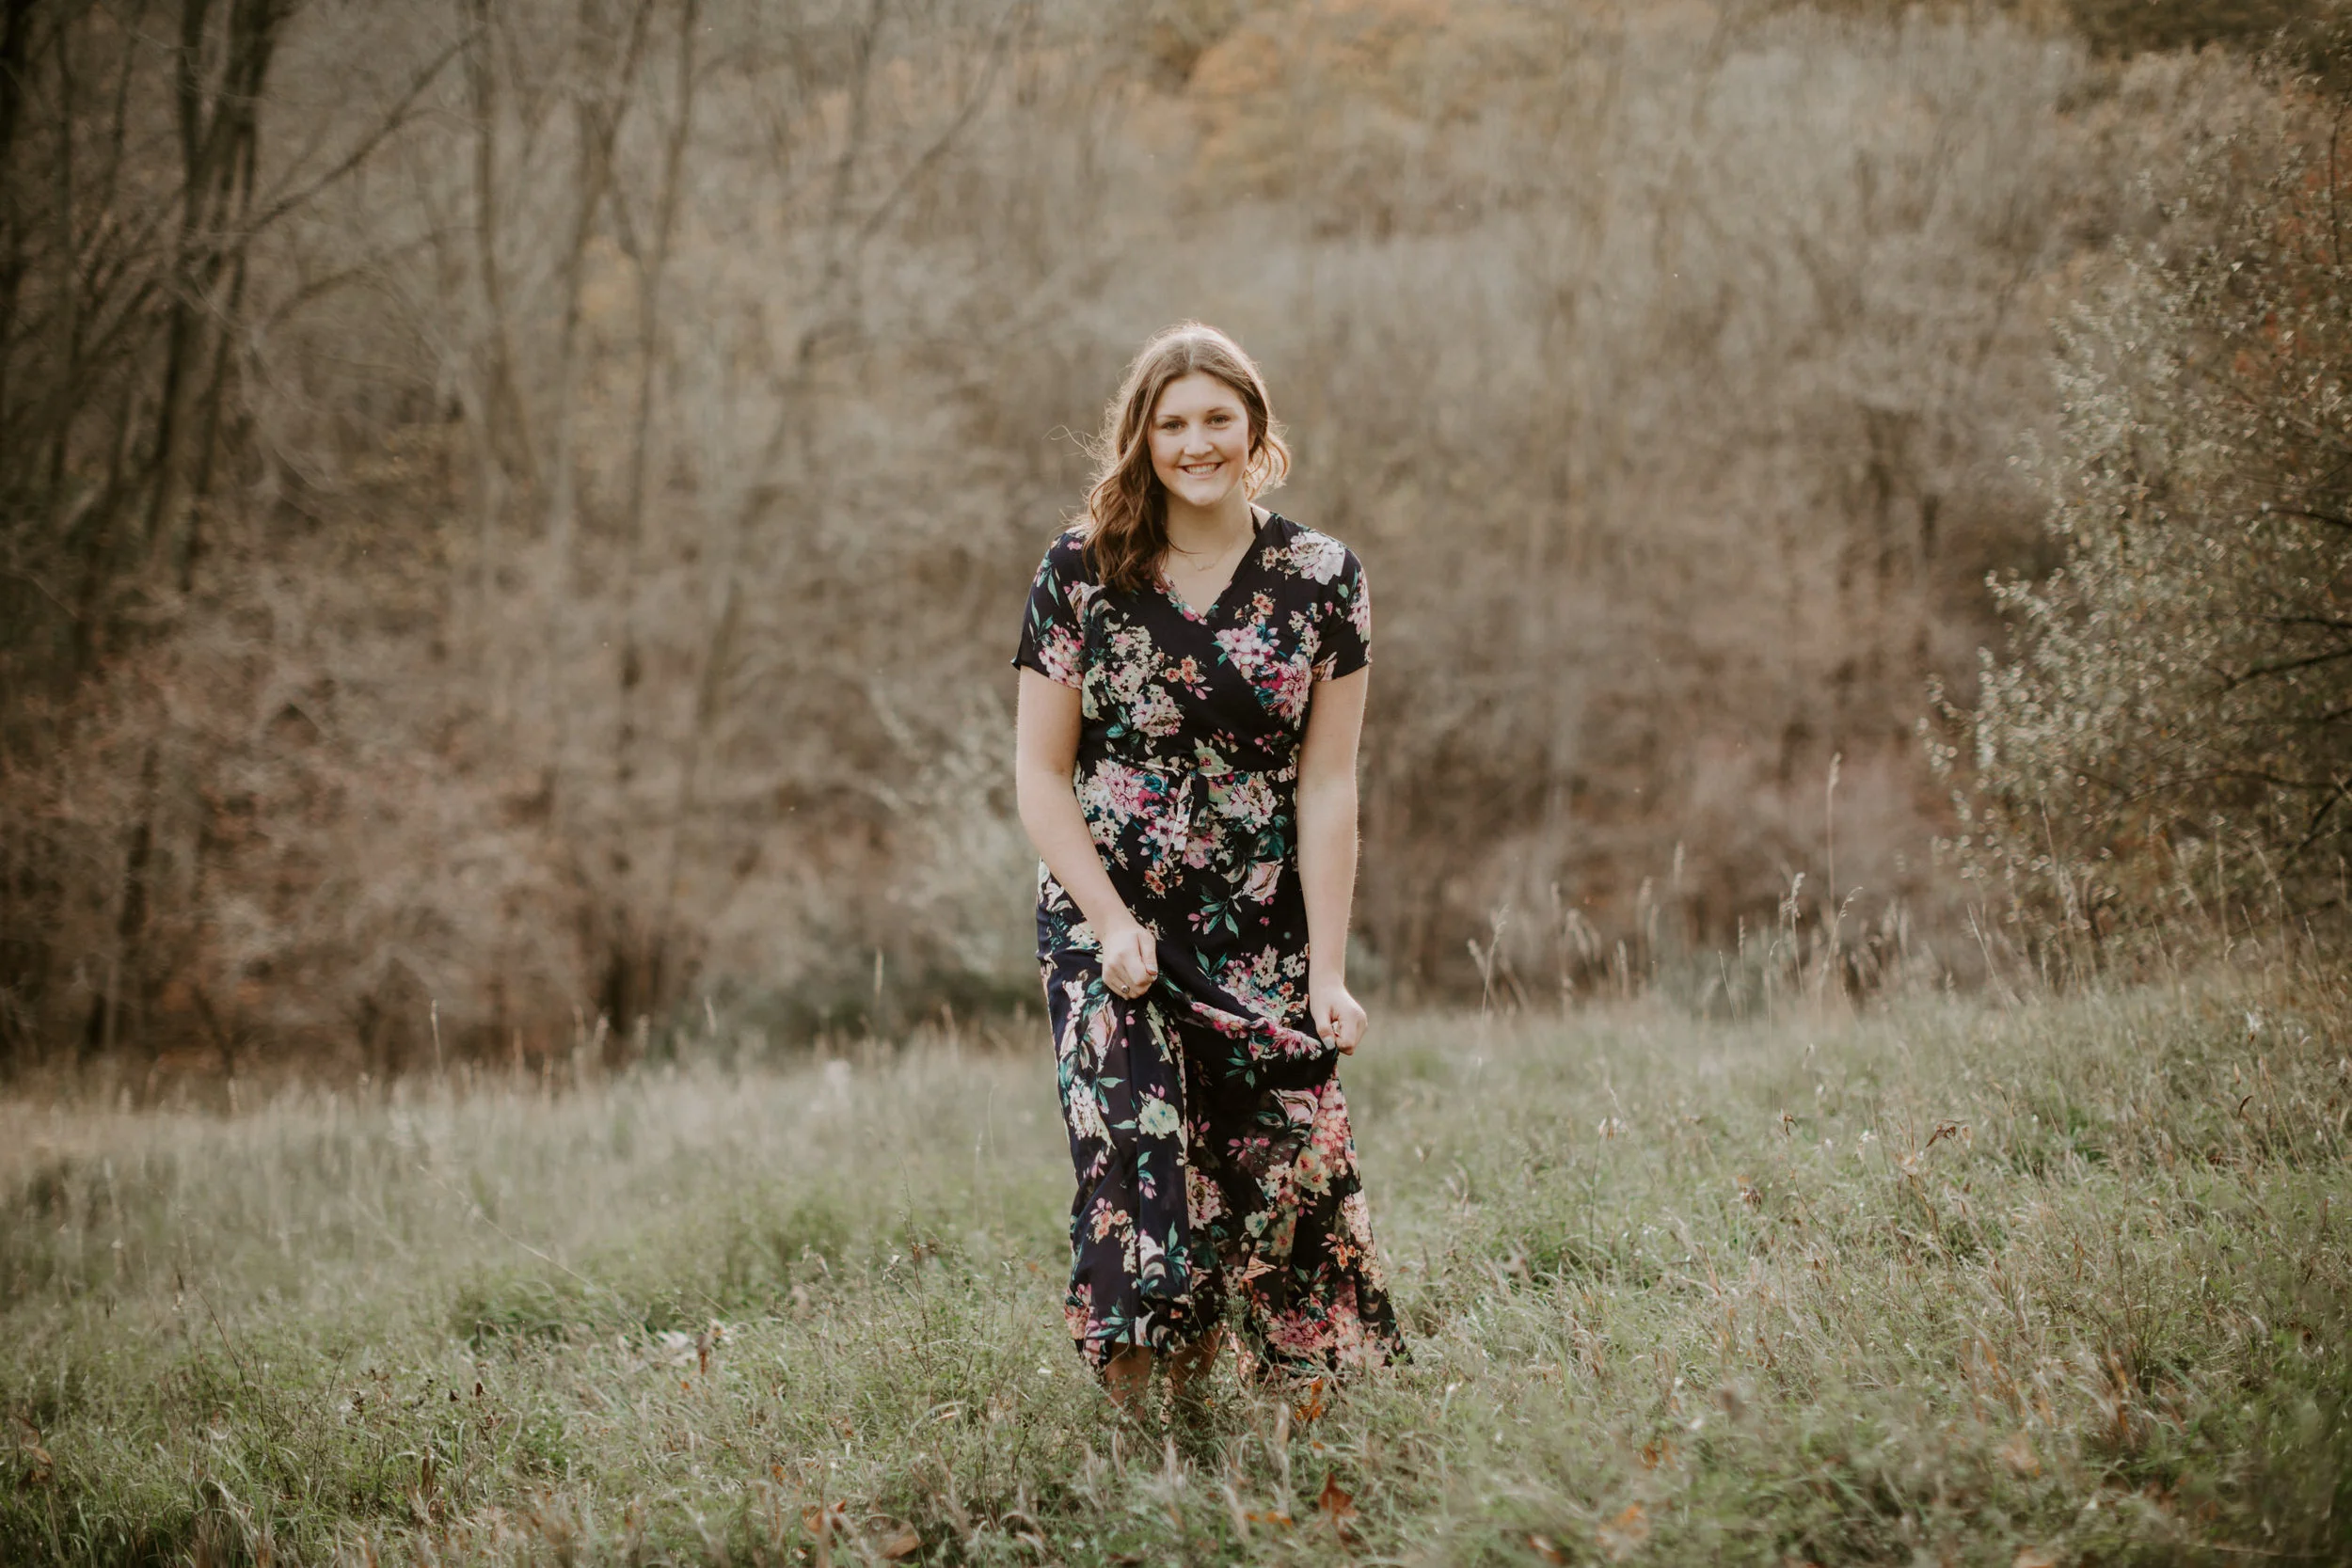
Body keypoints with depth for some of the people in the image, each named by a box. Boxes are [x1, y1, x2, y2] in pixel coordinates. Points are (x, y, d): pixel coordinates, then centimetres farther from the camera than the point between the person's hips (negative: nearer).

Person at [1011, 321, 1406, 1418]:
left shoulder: (1322, 579, 1)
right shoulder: (1081, 573, -1)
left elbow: (1326, 785, -1)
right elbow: (1042, 775, 0)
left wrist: (1327, 969, -6)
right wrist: (1113, 925, -11)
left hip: (1265, 934, 1)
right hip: (1108, 923, -1)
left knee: (1293, 1168, -2)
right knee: (1133, 1161, -14)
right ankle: (1134, 1428, -7)